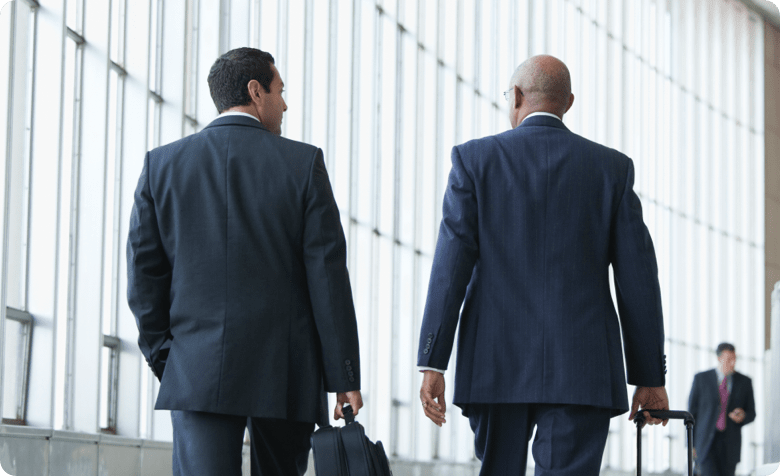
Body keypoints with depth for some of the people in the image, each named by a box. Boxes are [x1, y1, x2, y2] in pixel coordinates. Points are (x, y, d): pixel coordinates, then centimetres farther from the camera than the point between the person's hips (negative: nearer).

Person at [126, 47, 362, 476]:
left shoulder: (162, 164, 5)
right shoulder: (303, 163, 0)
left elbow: (145, 273, 4)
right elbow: (328, 275, -3)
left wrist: (165, 362, 12)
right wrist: (346, 376, -1)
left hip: (198, 372, 0)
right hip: (286, 375, 0)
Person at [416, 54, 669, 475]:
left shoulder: (474, 159, 4)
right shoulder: (613, 168, 6)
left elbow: (451, 265, -4)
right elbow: (637, 277, 3)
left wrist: (433, 362, -5)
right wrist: (650, 376, 8)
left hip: (495, 364, 1)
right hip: (582, 372, 0)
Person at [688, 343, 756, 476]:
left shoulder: (744, 382, 5)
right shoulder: (701, 379, 0)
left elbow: (751, 414, 12)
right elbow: (691, 411, 3)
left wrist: (742, 416, -14)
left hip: (730, 445, 2)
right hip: (705, 442, -2)